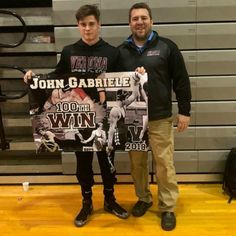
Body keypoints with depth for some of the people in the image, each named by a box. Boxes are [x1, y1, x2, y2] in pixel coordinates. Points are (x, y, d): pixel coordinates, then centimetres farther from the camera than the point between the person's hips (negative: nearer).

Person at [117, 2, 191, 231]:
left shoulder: (167, 47, -1)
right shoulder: (121, 51, 6)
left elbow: (181, 81, 0)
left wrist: (184, 110, -2)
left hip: (160, 118, -2)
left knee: (164, 164, 3)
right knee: (137, 163, 13)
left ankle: (168, 207, 19)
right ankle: (143, 198, 33)